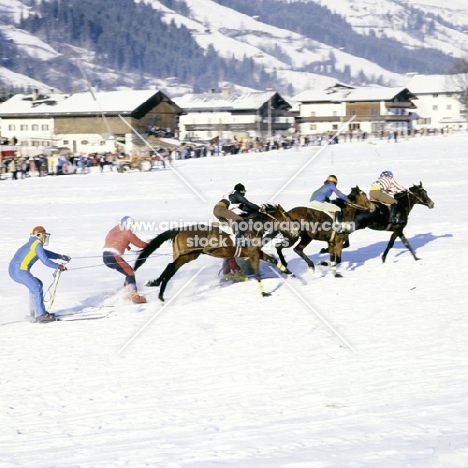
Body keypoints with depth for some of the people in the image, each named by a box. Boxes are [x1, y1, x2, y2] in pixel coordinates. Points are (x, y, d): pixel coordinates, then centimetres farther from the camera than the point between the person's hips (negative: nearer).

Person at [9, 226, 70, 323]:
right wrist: (58, 266, -3)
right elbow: (45, 260, -12)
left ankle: (35, 311, 20)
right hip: (19, 270, -10)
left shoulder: (33, 244, 24)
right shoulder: (37, 244, -6)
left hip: (14, 271, 10)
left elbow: (45, 253, 36)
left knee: (37, 284, 21)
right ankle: (40, 315, -19)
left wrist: (60, 256, 33)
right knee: (37, 288, -14)